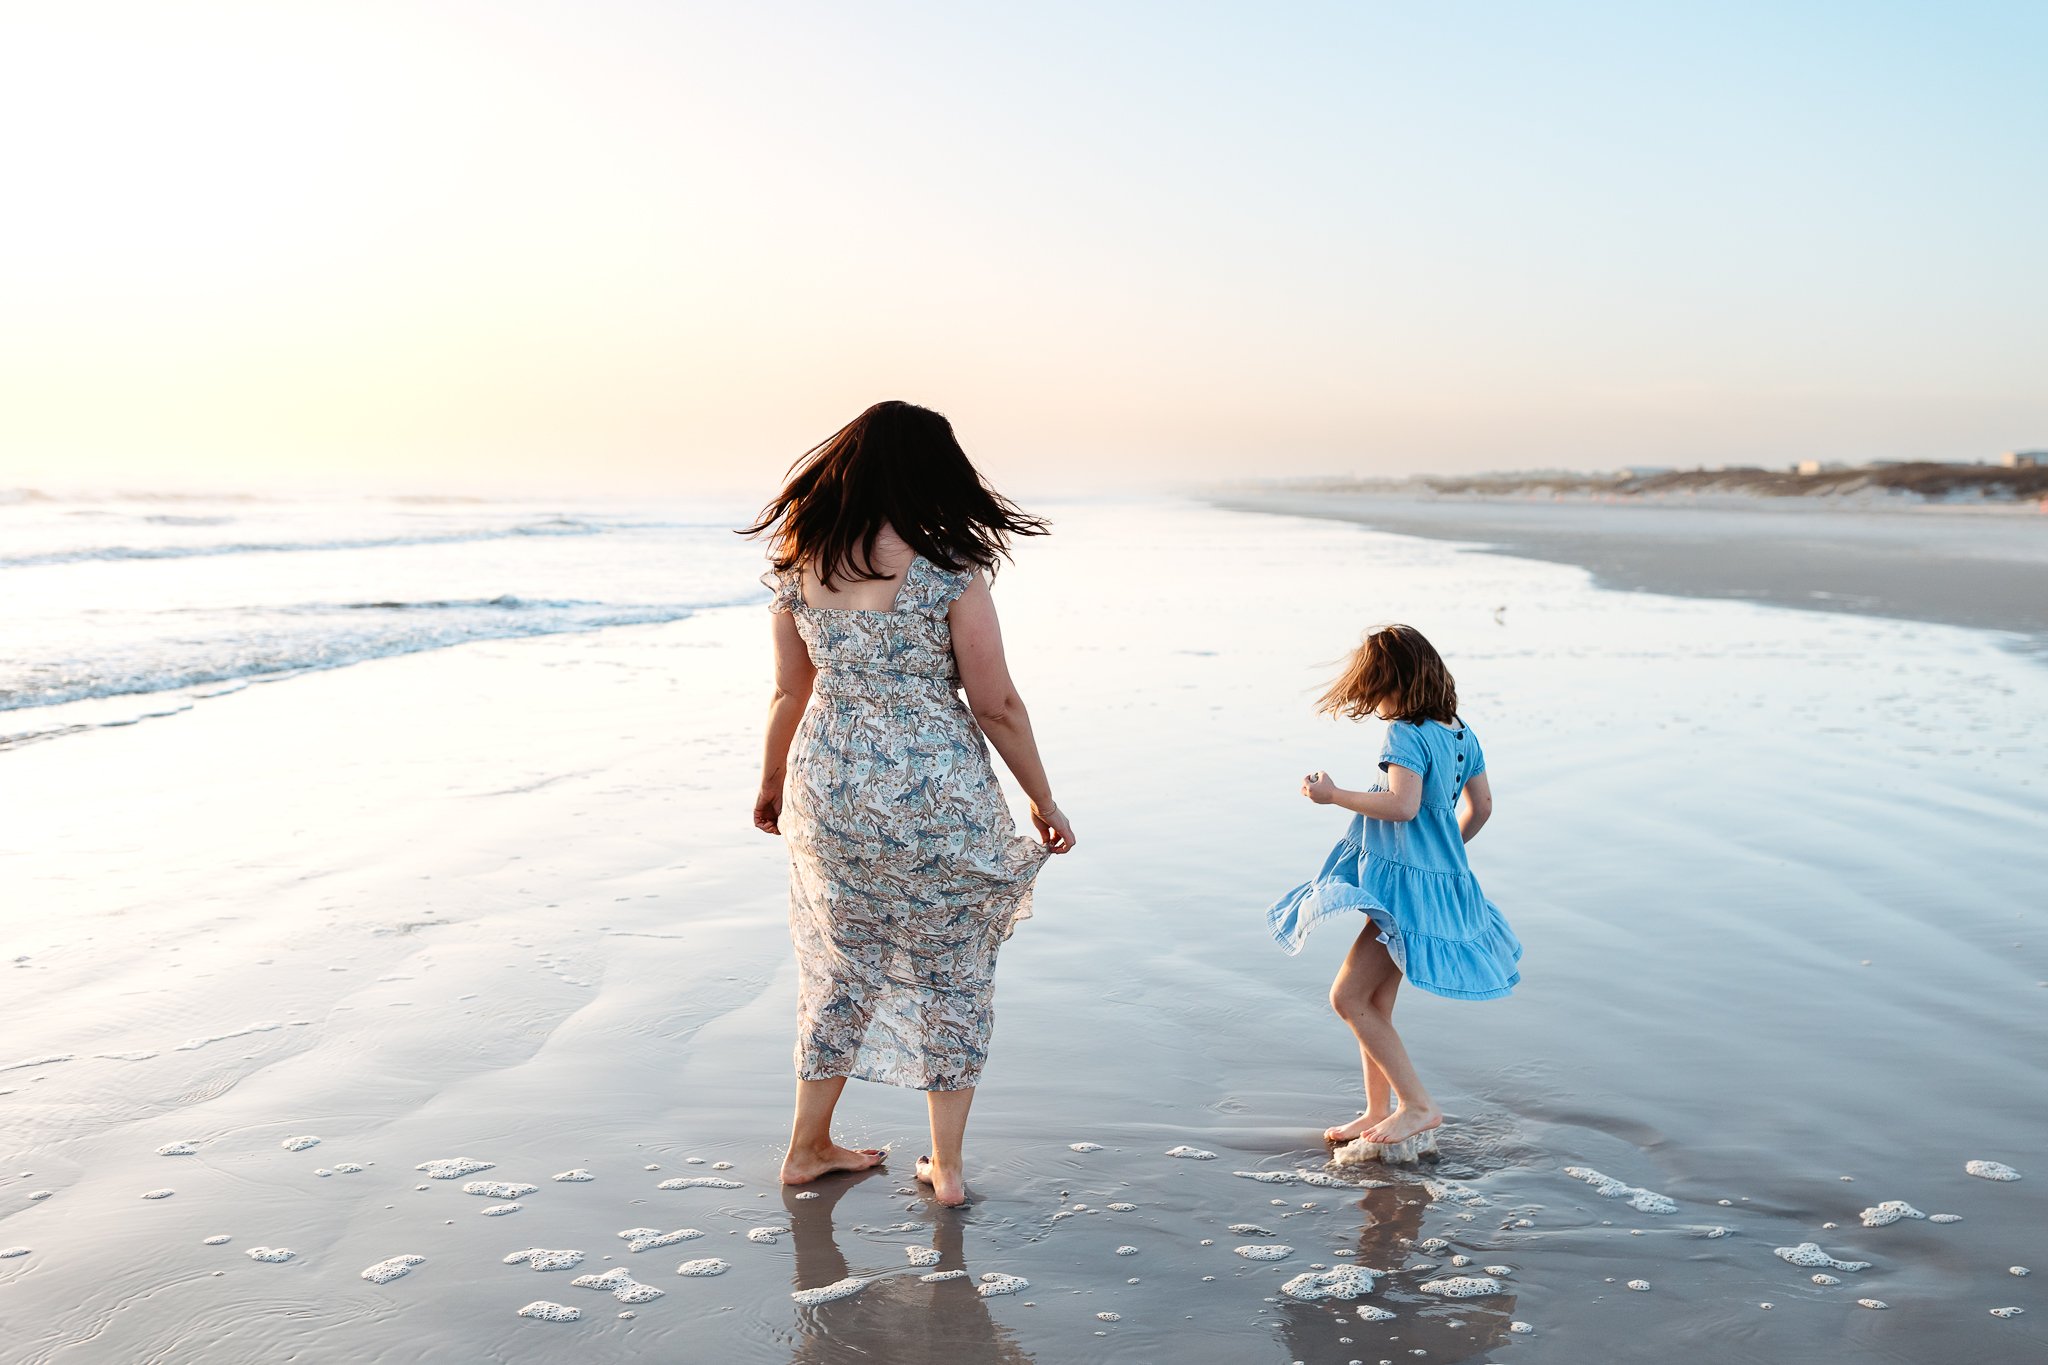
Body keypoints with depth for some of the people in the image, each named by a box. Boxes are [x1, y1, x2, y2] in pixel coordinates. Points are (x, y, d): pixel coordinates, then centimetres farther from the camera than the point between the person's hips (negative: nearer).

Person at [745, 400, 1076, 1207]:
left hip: (829, 789, 4)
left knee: (844, 963, 20)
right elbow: (996, 705, -11)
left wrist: (772, 782, 24)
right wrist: (1043, 801, 1)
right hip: (938, 792, -4)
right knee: (951, 972, 12)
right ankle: (946, 1167, 21)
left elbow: (790, 694, 8)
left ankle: (809, 1146, 32)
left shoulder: (799, 568, -1)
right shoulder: (948, 570, -14)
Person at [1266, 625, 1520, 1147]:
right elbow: (1481, 806, 17)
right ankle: (1378, 1113, 23)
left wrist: (1335, 795, -18)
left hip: (1408, 884, -10)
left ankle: (1418, 1104, -5)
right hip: (1443, 877, 10)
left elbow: (1403, 805, -28)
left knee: (1348, 997, -8)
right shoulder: (1461, 732, 11)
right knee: (1374, 1005, 15)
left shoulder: (1406, 734, -16)